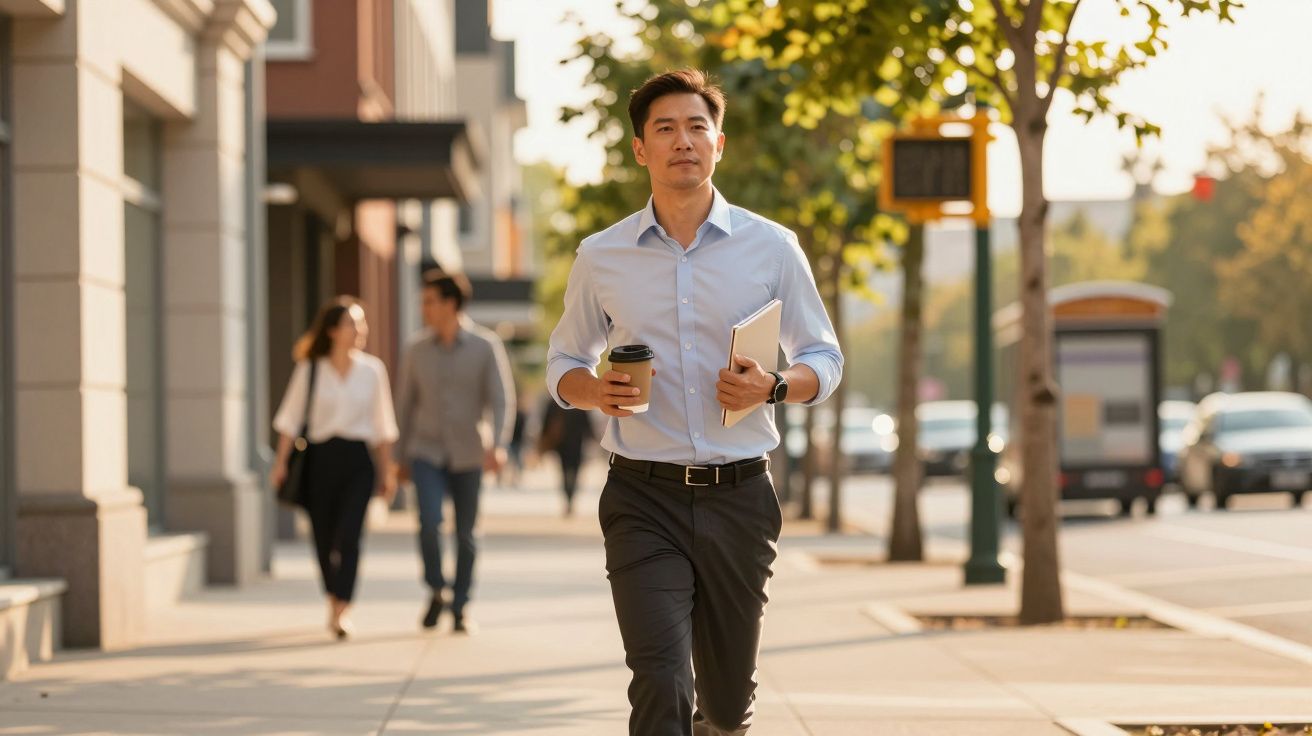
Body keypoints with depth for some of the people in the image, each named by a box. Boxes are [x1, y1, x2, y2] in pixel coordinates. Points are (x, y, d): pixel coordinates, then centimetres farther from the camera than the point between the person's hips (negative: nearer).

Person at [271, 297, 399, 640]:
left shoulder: (372, 370, 6)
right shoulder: (309, 370, 1)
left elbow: (382, 425, 11)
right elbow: (291, 418, 2)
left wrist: (387, 472, 9)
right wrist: (281, 462, -7)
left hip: (358, 459, 0)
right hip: (320, 458, 0)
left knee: (349, 535, -14)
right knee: (324, 537, 6)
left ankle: (339, 613, -17)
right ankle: (334, 602, 28)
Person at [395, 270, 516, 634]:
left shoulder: (486, 346, -4)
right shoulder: (417, 351, 4)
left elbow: (502, 400, -9)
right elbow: (405, 405, 12)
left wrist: (498, 445, -24)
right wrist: (402, 457, 13)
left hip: (468, 456, -1)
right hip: (426, 453, 1)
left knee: (466, 533, 4)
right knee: (430, 521, -19)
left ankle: (460, 608, 17)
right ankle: (437, 590, 2)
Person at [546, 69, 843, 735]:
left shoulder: (772, 248, 3)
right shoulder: (601, 257, 4)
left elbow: (824, 359, 10)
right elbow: (562, 363, 16)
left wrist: (774, 386, -12)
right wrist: (595, 391, -8)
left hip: (740, 497, 1)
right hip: (644, 499, -1)